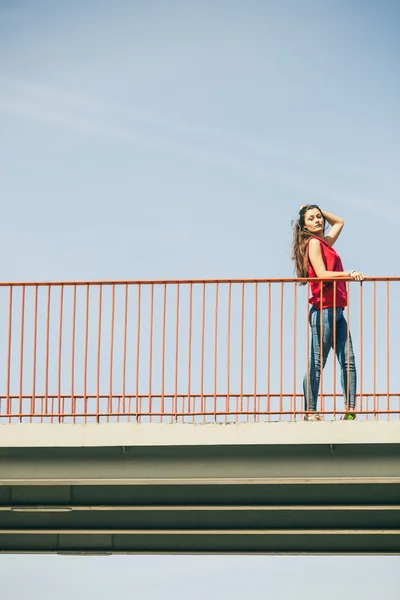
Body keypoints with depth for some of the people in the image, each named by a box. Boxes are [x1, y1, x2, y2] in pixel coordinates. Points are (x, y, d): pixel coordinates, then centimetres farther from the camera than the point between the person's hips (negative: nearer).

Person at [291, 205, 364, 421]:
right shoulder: (313, 243, -4)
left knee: (348, 360, -2)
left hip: (336, 310, 9)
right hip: (324, 309, -9)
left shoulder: (325, 243, 20)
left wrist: (319, 210, 26)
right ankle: (310, 411, -6)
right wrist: (347, 273, -24)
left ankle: (350, 410, -7)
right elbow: (322, 274, -15)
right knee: (317, 362, -7)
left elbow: (339, 222, 38)